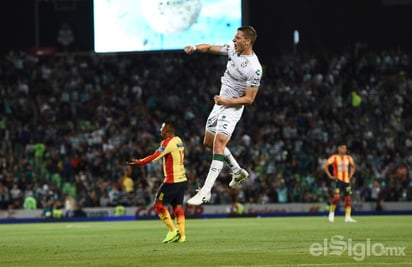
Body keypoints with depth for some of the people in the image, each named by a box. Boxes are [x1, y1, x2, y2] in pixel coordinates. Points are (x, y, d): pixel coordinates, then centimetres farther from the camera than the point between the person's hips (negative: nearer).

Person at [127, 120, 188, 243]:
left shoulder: (168, 142, -14)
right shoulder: (179, 141, 12)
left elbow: (155, 157, -17)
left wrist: (138, 162, -11)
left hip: (172, 181, -8)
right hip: (182, 179, 8)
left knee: (158, 204, -2)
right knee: (177, 206, 9)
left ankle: (173, 230, -6)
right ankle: (181, 235, 2)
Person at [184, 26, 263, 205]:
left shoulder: (254, 68, -23)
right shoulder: (233, 50, -1)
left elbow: (249, 99, -20)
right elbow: (210, 48, 10)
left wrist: (227, 101, -28)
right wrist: (195, 48, -10)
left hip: (232, 108, -9)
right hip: (221, 102, 9)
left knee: (219, 143, -21)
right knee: (209, 142, 19)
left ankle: (205, 192, -27)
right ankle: (238, 172, 37)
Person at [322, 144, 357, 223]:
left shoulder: (348, 158, 11)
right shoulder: (334, 157, -4)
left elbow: (353, 167, 27)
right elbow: (324, 166, -8)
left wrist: (350, 175, 13)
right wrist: (330, 176, -10)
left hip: (346, 181, 5)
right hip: (338, 180, -5)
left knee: (348, 198, 0)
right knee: (336, 197, -19)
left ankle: (348, 217, 3)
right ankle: (331, 212, 2)